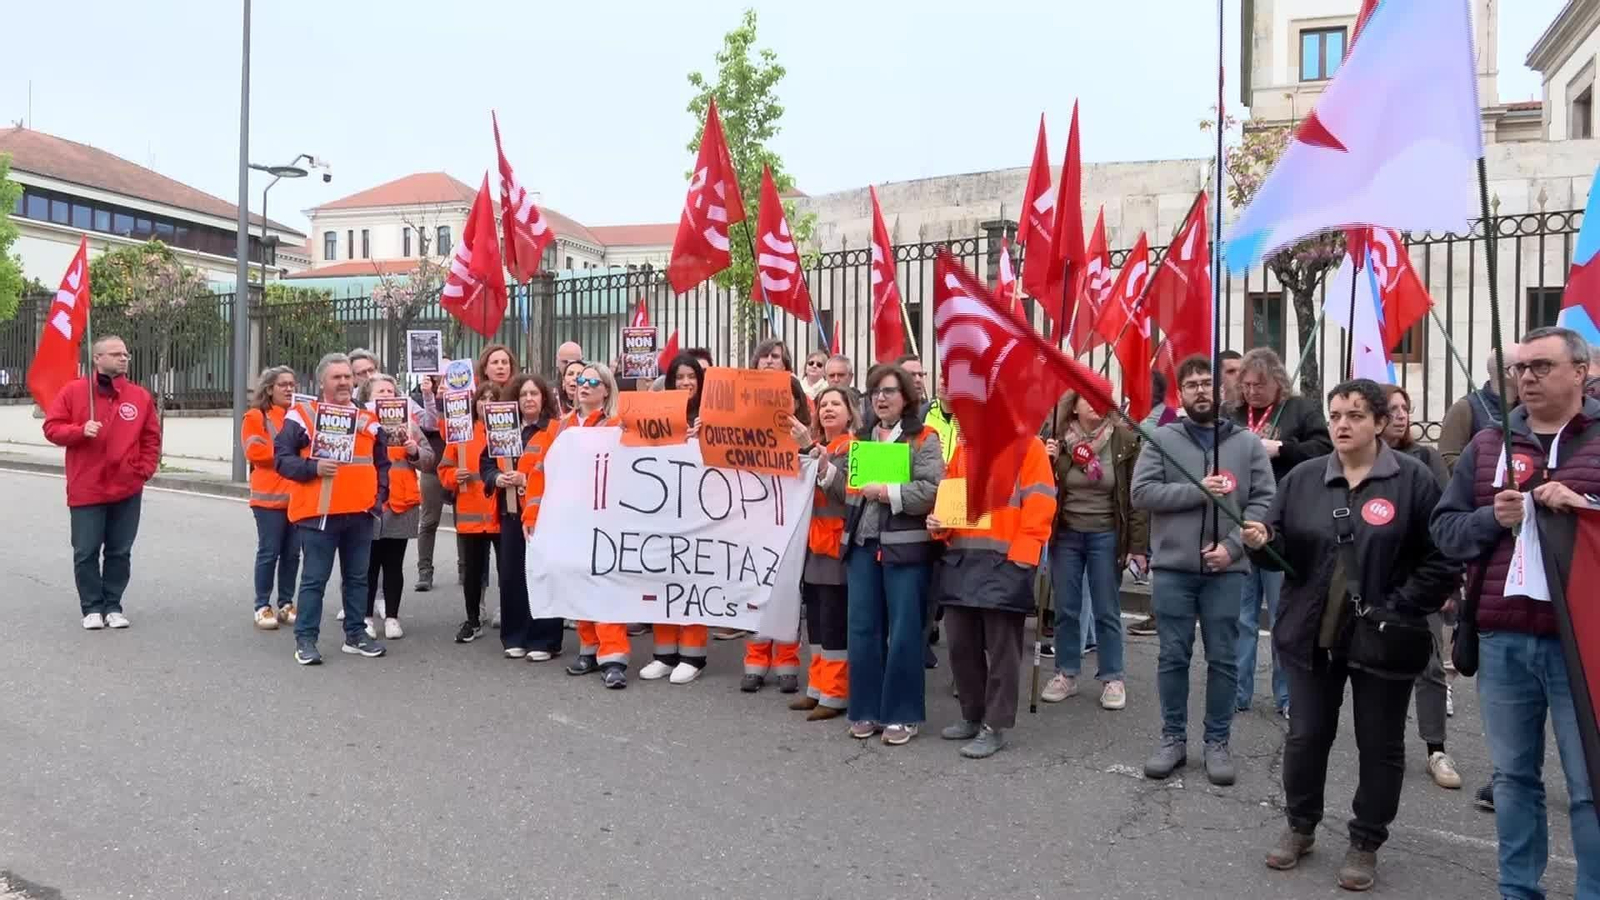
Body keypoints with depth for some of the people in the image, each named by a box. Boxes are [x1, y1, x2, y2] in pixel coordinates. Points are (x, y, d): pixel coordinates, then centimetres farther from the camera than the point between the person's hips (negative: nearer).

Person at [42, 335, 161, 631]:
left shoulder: (140, 396, 6)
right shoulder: (73, 390, 1)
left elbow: (151, 438, 10)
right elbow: (52, 428, 1)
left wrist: (144, 470, 0)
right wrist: (80, 431, -17)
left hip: (128, 490, 2)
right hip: (86, 489, -2)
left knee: (120, 552, 8)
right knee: (86, 552, 2)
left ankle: (113, 605, 18)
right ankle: (92, 607, 13)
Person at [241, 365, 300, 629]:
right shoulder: (255, 416, 0)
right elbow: (254, 452, -10)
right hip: (270, 496, -4)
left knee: (292, 552, 7)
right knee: (269, 552, -2)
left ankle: (286, 604, 17)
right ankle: (262, 607, 7)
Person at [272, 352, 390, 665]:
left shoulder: (368, 419, 12)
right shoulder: (302, 415, -2)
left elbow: (382, 463, 20)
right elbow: (281, 458, -6)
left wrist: (380, 496, 8)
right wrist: (313, 468, -21)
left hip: (360, 513, 5)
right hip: (318, 512, -5)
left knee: (357, 577, 13)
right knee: (314, 579, 0)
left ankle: (355, 634, 23)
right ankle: (305, 639, 9)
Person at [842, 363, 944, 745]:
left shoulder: (923, 439, -2)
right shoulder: (860, 439, 16)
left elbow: (931, 491, -15)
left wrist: (886, 492, -16)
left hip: (905, 545, -5)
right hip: (862, 544, 5)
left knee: (903, 631, 1)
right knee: (863, 628, 8)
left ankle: (902, 714, 13)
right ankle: (866, 709, 20)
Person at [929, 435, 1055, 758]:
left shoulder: (1029, 445, -2)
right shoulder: (963, 448, 16)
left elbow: (1040, 506, -8)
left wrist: (1019, 557, -15)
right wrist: (940, 523, -1)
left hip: (1004, 561, -6)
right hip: (959, 559, 6)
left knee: (1001, 647, 1)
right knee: (961, 643, 11)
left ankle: (994, 727, 9)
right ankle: (972, 716, 25)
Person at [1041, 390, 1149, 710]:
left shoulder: (1125, 440, -7)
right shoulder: (1058, 441, -3)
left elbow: (1136, 496, -7)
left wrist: (1138, 545, -9)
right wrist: (1046, 463, -15)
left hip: (1106, 536, -2)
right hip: (1065, 534, 2)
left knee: (1106, 611, 6)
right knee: (1066, 609, 10)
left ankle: (1113, 679, 18)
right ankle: (1066, 674, 22)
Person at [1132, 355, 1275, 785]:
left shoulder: (1247, 443, 5)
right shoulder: (1161, 439, 2)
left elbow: (1263, 501, 0)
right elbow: (1142, 493, -8)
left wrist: (1232, 545, -12)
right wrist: (1197, 491, -16)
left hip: (1226, 569, 1)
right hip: (1171, 567, -1)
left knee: (1223, 660, 7)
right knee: (1173, 657, 7)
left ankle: (1217, 742, 20)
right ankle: (1173, 739, 20)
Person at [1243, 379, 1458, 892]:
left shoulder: (1413, 479, -7)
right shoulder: (1303, 478, 4)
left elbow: (1443, 559, -8)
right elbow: (1283, 550, 6)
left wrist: (1399, 609, -14)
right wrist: (1261, 542, -15)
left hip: (1384, 639, -3)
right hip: (1312, 634, 3)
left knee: (1379, 746, 10)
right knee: (1306, 735, 12)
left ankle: (1366, 844, 27)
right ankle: (1300, 826, 31)